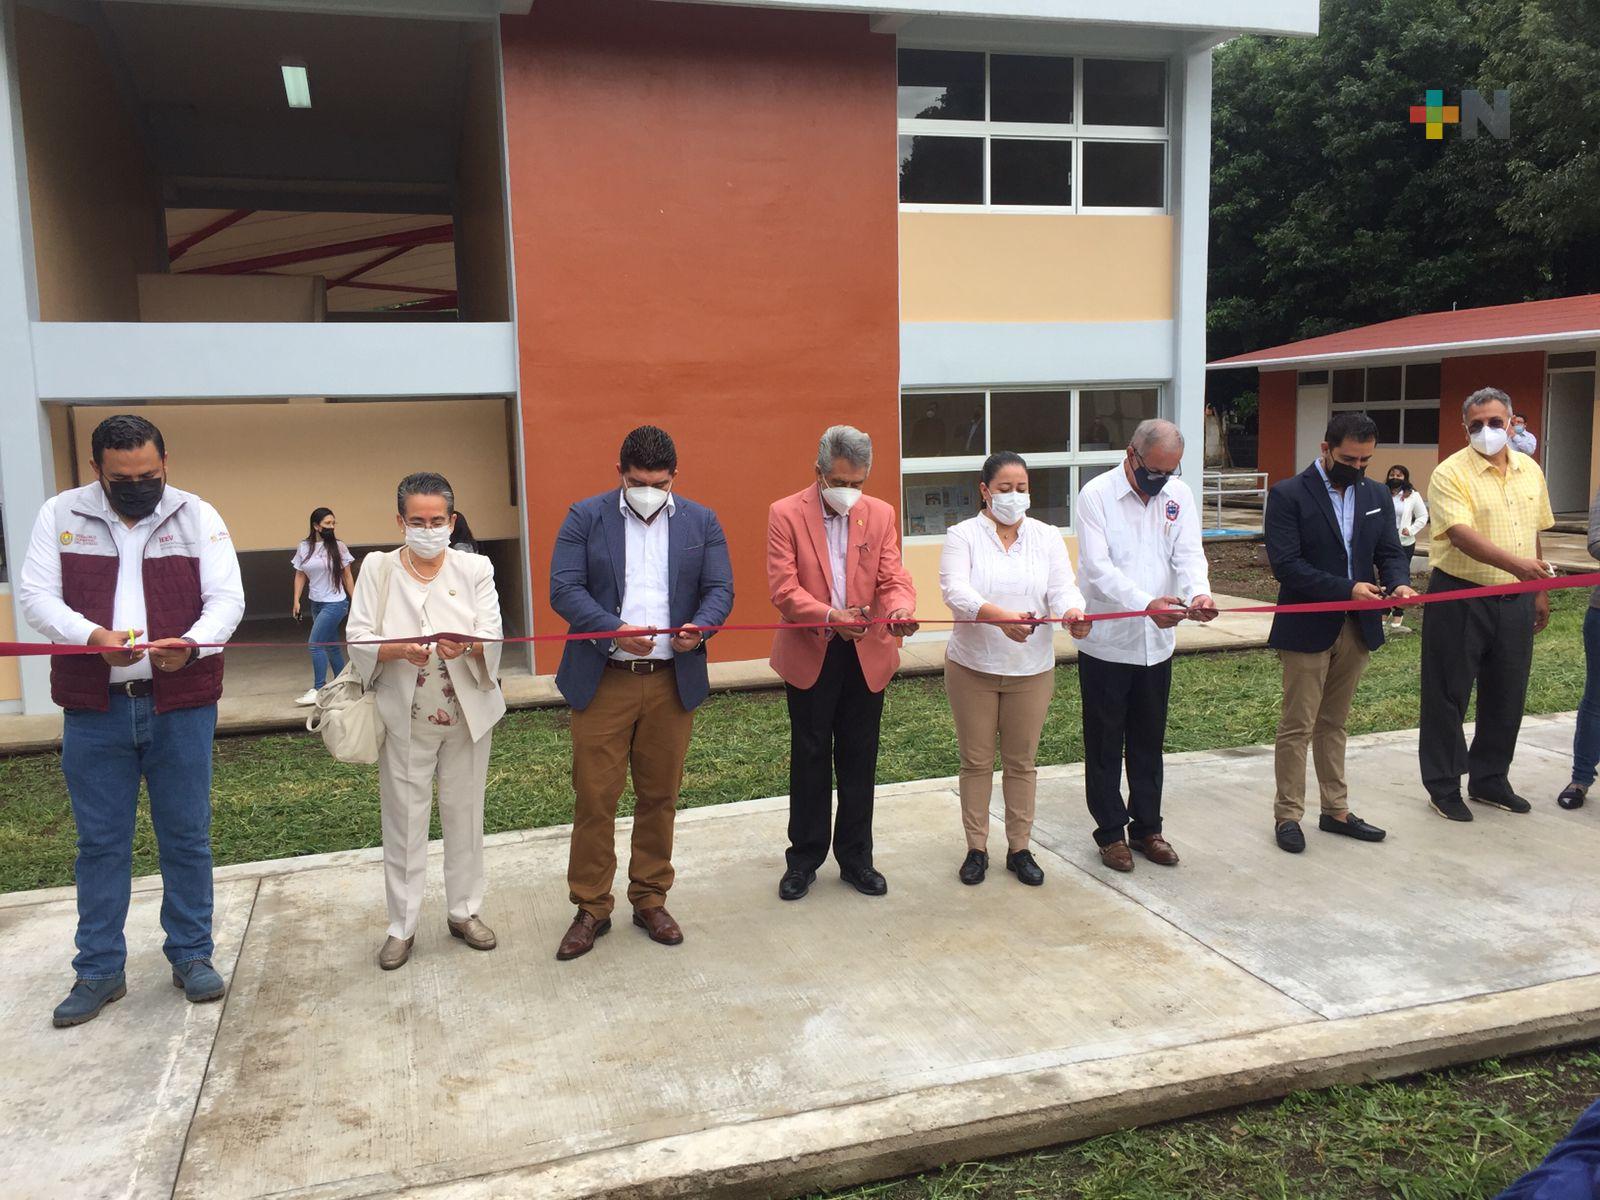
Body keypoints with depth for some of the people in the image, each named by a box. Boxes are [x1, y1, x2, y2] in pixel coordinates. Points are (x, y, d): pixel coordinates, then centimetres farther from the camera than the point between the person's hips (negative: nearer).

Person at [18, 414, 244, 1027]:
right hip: (94, 708, 1)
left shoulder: (198, 517, 0)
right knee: (100, 841, 9)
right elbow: (36, 595, -2)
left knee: (187, 836, 8)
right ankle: (99, 970, 22)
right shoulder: (59, 515, 3)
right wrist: (93, 636, -21)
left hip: (181, 707, -1)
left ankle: (191, 954, 23)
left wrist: (191, 644, -26)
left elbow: (227, 599, -5)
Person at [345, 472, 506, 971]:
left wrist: (465, 646, -29)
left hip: (466, 715, 1)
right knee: (404, 821, 4)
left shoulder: (475, 568, 3)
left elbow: (491, 637, -6)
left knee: (464, 814, 11)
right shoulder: (377, 568, 1)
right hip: (404, 719, -1)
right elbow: (358, 639, -6)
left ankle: (464, 911, 26)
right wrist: (400, 650, -26)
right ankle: (402, 925, 17)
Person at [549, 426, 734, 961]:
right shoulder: (585, 517, 0)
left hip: (673, 681, 2)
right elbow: (564, 590, -7)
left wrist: (699, 627, -18)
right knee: (595, 798, 1)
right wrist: (616, 630, -21)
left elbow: (720, 589, 4)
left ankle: (650, 900, 26)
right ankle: (591, 909, 16)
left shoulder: (702, 522, 8)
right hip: (602, 681, -2)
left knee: (659, 797, 10)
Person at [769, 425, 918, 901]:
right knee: (810, 759, 9)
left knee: (859, 760, 11)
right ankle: (804, 858, 24)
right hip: (809, 655, -2)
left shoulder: (881, 514, 1)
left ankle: (855, 858, 26)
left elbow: (894, 578, -5)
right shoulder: (786, 514, -8)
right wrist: (831, 618, -31)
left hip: (867, 654, 2)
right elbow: (783, 590, -15)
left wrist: (900, 611, -28)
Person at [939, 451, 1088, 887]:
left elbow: (1063, 588, -8)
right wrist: (1001, 615, -40)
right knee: (976, 761, 9)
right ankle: (976, 848, 22)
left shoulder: (1047, 537, 3)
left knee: (1021, 761, 12)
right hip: (973, 668, -2)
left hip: (1031, 670, 2)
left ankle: (1019, 848, 25)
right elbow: (956, 591, -21)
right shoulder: (963, 536, -6)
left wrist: (1072, 613, -33)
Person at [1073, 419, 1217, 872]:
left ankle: (1146, 827, 29)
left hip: (1157, 642, 4)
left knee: (1149, 742, 15)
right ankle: (1110, 831, 21)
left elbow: (1188, 553, -5)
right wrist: (1146, 604, -35)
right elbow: (1098, 567, -20)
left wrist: (1199, 593, -28)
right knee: (1105, 744, 7)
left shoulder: (1179, 494, 3)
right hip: (1106, 642, -4)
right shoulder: (1096, 494, -12)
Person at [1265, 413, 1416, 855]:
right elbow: (1285, 564, -18)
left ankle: (1336, 811, 25)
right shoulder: (1288, 495, -11)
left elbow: (1390, 551, 8)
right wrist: (1347, 589, -24)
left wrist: (1398, 583, -15)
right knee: (1297, 728, 1)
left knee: (1333, 724, 17)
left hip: (1356, 628, 6)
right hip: (1307, 629, -6)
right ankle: (1288, 815, 11)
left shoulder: (1376, 496, 9)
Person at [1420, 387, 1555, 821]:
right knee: (1449, 695, 2)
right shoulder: (1450, 473, -12)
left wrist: (1540, 590, 17)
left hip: (1515, 601, 6)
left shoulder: (1530, 471, 9)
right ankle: (1443, 786, 13)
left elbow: (1533, 535, 18)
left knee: (1506, 696, 13)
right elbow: (1462, 535, -25)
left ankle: (1490, 780, 28)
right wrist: (1516, 564, -37)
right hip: (1460, 599, -6)